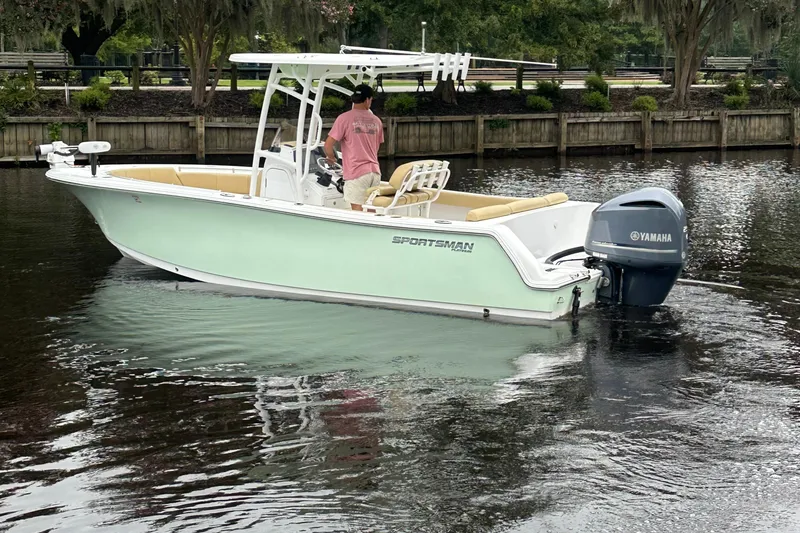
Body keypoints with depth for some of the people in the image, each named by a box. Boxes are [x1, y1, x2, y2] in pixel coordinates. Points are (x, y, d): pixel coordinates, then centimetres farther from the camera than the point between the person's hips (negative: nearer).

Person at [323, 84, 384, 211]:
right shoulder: (376, 121, 11)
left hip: (356, 172, -5)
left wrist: (331, 157, 10)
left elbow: (328, 145, -9)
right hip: (374, 171, 5)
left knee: (357, 211, -5)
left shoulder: (344, 118, -5)